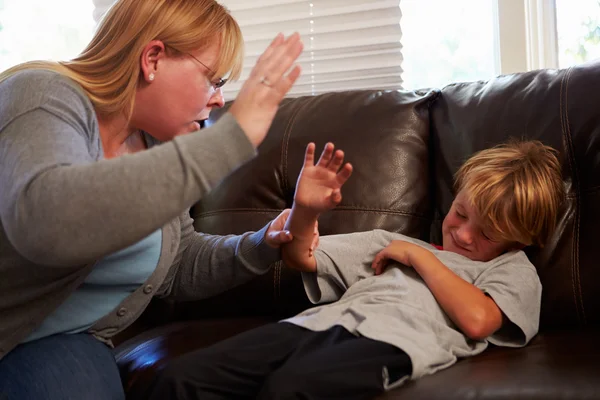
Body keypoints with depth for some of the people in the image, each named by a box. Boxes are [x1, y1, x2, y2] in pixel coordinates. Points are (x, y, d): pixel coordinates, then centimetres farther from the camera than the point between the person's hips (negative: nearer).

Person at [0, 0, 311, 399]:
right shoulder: (46, 98, -20)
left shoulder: (156, 144, 0)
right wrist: (231, 138, -40)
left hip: (57, 341, 6)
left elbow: (177, 267, 12)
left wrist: (258, 247, -7)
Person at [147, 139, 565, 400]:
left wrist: (420, 256, 9)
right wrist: (304, 211, 7)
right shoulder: (394, 243, 34)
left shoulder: (513, 269, 21)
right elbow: (301, 256, 28)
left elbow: (476, 319, -3)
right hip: (324, 322, 6)